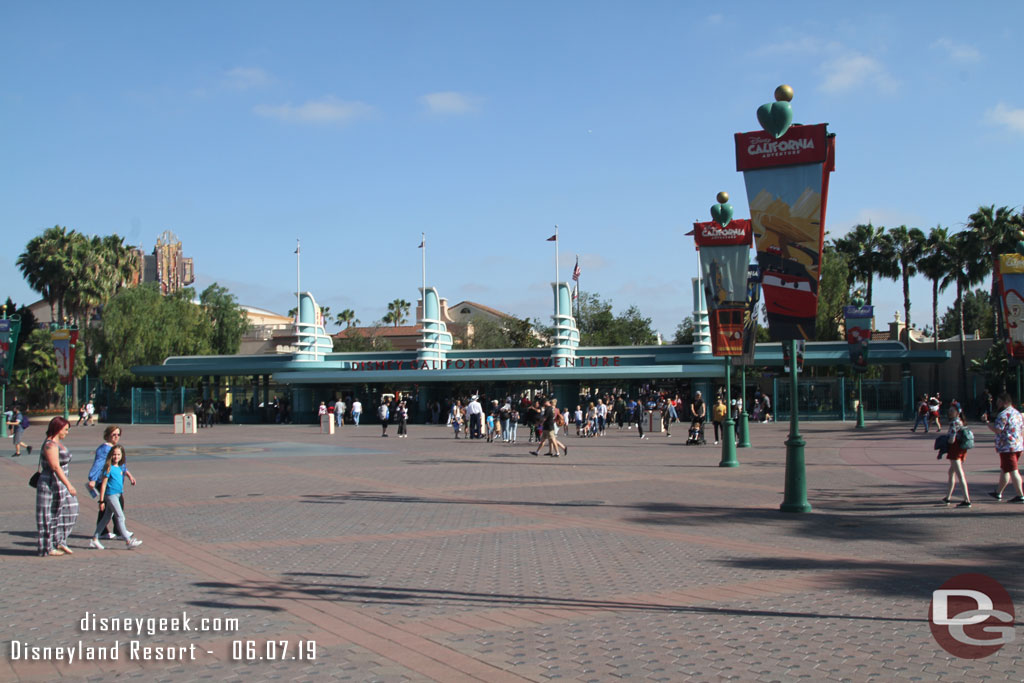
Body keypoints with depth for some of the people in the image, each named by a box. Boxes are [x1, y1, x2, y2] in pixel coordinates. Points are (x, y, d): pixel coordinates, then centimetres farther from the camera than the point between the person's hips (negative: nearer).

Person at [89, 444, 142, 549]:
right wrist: (101, 501, -14)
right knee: (120, 517, -8)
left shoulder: (120, 467, 9)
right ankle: (128, 541, -7)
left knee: (107, 518, 12)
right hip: (110, 495, -8)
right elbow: (103, 484, -13)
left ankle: (94, 539, 19)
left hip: (117, 495, 8)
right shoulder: (109, 468, -13)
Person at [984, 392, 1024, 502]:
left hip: (1007, 447, -9)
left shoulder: (1003, 414, -14)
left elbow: (997, 429, -21)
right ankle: (998, 493, 26)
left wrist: (987, 423, -7)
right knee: (1005, 469, 18)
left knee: (1013, 471, -8)